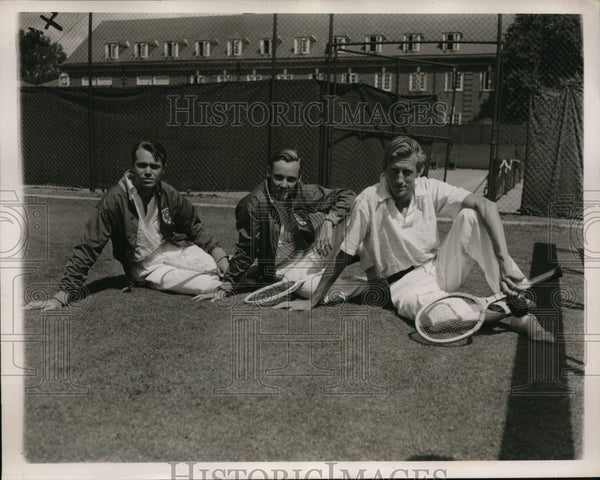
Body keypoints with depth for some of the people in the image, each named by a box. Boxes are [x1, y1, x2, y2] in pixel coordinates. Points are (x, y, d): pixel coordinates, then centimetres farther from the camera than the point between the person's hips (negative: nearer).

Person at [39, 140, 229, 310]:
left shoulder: (168, 194, -7)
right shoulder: (115, 200, -21)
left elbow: (194, 227, 8)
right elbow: (88, 247, -21)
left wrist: (218, 254, -4)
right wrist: (66, 292, -26)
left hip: (174, 249, 4)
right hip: (146, 268, -4)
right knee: (208, 285, -21)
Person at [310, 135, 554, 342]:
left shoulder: (430, 190, -10)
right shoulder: (368, 201, -17)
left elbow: (486, 205, -20)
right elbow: (343, 256, -10)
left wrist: (504, 260, -32)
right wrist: (313, 300, -9)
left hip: (441, 267, 3)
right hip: (406, 283, -3)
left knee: (471, 216, -23)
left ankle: (520, 305, -23)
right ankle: (510, 314, -15)